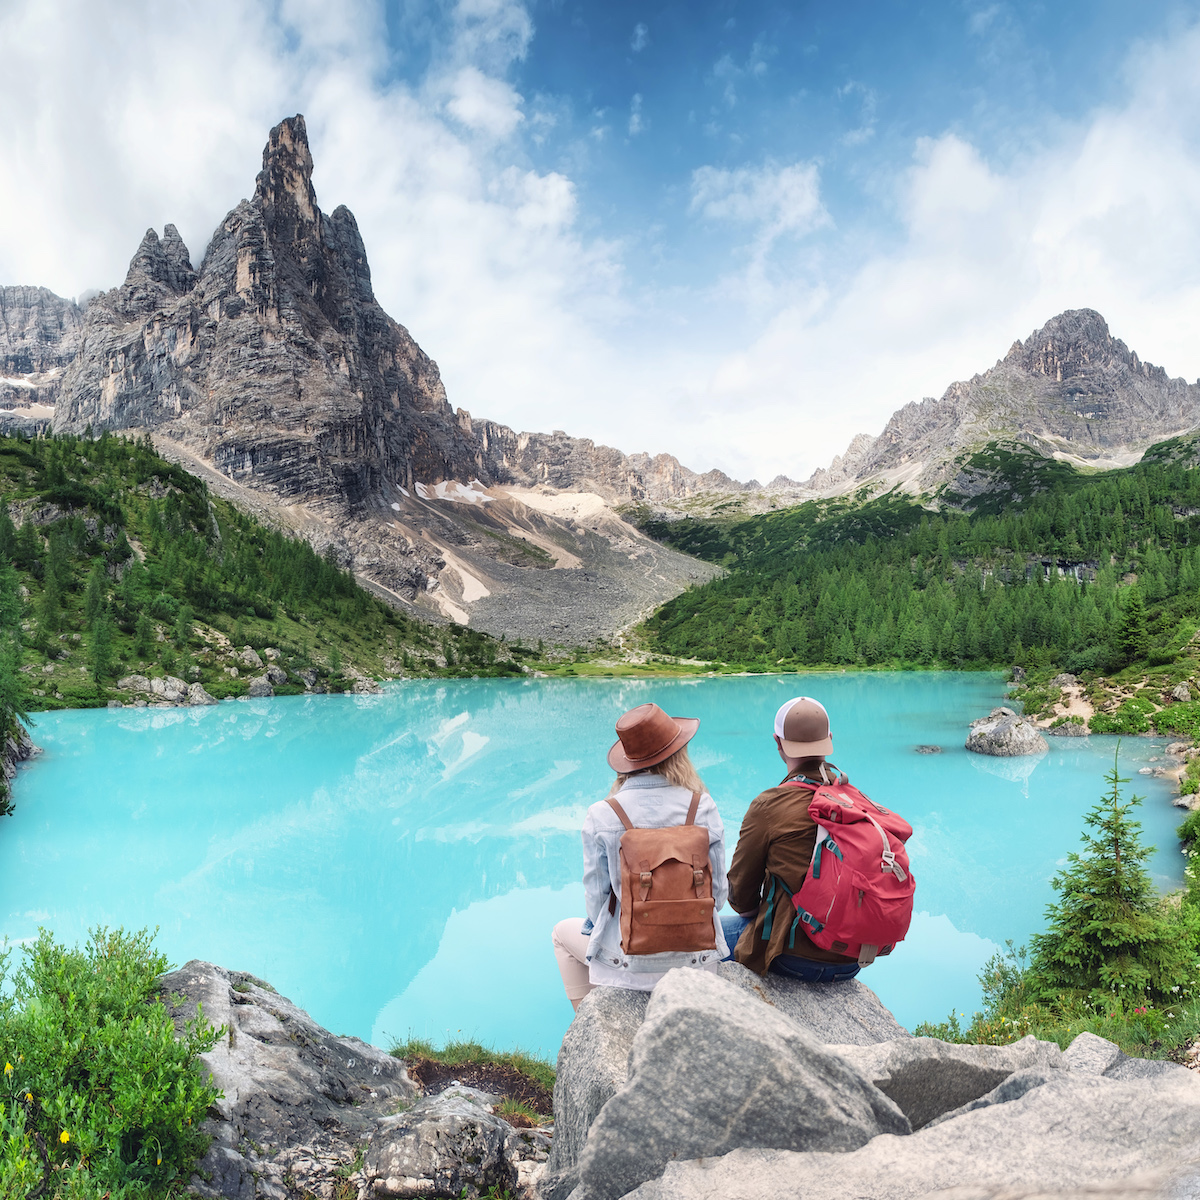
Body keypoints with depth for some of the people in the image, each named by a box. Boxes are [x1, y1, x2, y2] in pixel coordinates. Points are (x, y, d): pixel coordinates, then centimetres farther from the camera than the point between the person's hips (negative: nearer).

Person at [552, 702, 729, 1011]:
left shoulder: (601, 816, -16)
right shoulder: (703, 808, -12)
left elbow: (596, 896, -8)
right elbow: (719, 891, -4)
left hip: (629, 959, -2)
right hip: (696, 955, 2)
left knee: (563, 932, 29)